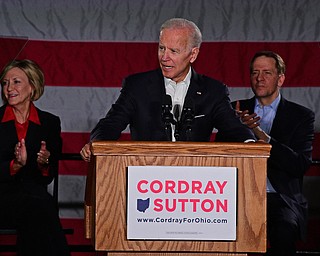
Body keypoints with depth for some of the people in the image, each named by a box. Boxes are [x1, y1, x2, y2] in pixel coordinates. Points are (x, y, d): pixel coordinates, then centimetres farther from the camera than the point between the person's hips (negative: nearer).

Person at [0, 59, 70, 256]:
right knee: (39, 205, -35)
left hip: (34, 193, 2)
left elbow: (49, 177, 10)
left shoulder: (50, 122, 11)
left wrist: (44, 164, -11)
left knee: (44, 202, -35)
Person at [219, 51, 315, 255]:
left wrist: (262, 136, -14)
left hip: (280, 198, -1)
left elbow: (301, 165, -4)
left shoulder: (301, 115, 9)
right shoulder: (237, 111, 17)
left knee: (285, 229, -35)